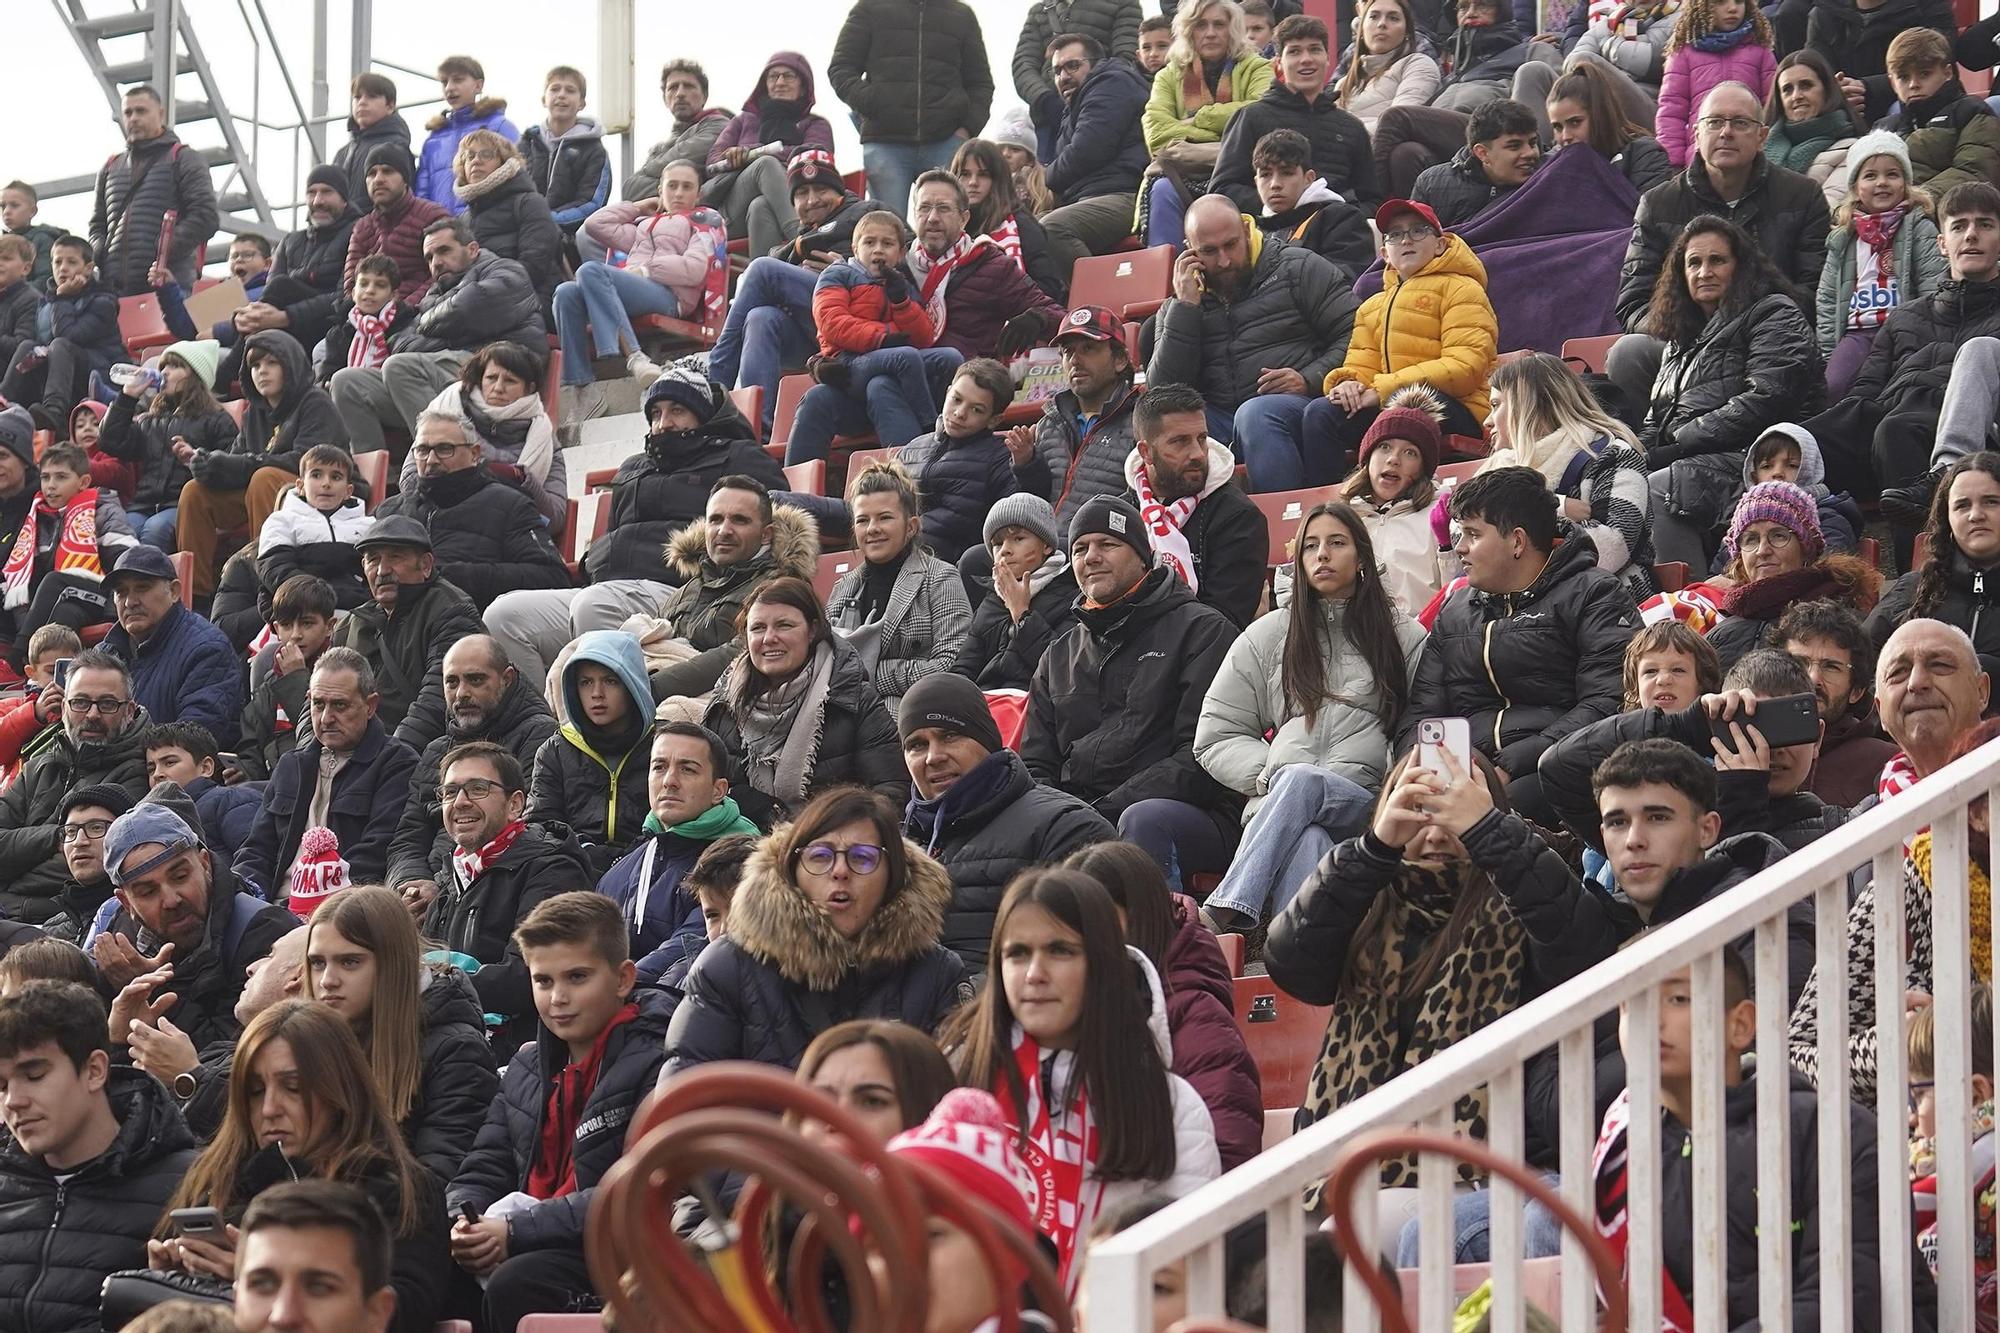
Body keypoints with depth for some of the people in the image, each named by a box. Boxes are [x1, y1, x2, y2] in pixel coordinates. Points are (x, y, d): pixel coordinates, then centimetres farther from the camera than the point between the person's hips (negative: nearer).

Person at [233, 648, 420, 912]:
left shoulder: (398, 765, 4)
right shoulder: (290, 766, 27)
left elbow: (376, 853, -8)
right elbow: (258, 848, 23)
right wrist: (242, 889, -1)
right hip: (279, 907, 6)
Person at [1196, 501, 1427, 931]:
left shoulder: (1405, 637, 20)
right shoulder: (1267, 637, 23)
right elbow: (1214, 738, 19)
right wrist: (1273, 772, -2)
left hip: (1367, 804, -1)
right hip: (1278, 805, 1)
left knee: (1300, 781, -37)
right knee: (1306, 843, -37)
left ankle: (1224, 917, -51)